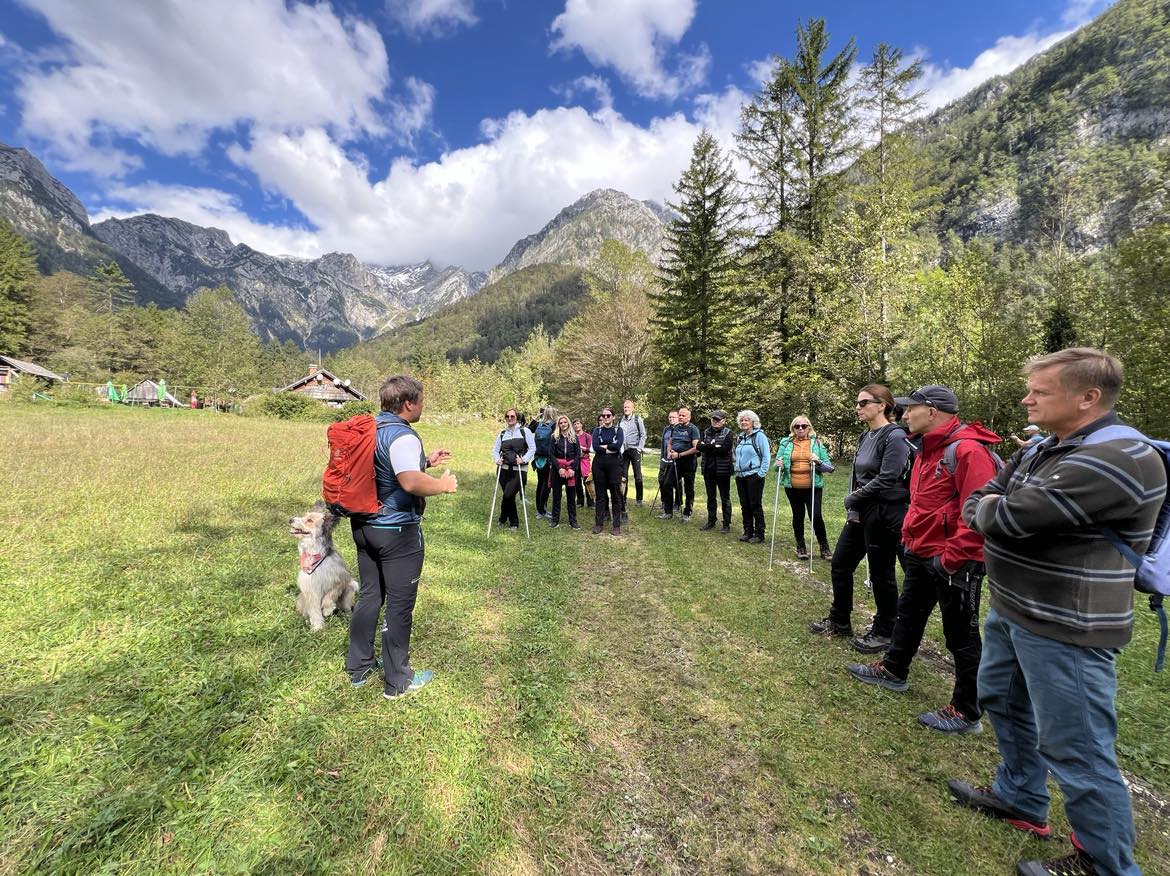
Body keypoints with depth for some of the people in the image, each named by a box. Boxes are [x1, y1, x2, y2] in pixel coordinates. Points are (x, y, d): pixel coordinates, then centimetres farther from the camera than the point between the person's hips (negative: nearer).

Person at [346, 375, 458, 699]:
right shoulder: (402, 436, -22)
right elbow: (412, 482, -37)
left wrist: (426, 461, 16)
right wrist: (443, 484, -19)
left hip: (364, 525, 9)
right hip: (397, 531, -9)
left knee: (369, 597, 20)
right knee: (400, 605, 6)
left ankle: (358, 669, 35)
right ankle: (397, 681, 21)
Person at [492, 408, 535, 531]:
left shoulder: (525, 431, 2)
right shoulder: (502, 433, 13)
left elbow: (533, 448, -2)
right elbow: (495, 449, 16)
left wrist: (524, 459, -13)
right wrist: (497, 459, -3)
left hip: (519, 470, -4)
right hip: (503, 469, 4)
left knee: (508, 495, -13)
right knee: (509, 497, 7)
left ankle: (503, 519, 8)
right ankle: (514, 523, 23)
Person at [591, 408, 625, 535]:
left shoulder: (618, 430, 5)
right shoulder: (597, 430, 9)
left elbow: (618, 445, -13)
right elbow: (595, 447, -8)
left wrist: (603, 446, -7)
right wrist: (610, 449, -11)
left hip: (614, 464, -1)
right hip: (599, 464, 1)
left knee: (616, 494, 1)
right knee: (600, 494, 7)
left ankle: (617, 525, 9)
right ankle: (598, 524, 15)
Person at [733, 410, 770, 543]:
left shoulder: (759, 436, -7)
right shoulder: (740, 437, 14)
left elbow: (766, 456, -10)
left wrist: (761, 473, -13)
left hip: (754, 476, -7)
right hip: (740, 476, 7)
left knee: (755, 505, -2)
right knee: (744, 505, 11)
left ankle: (759, 534, 8)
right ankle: (747, 532, 21)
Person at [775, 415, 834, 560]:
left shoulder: (817, 443, 2)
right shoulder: (786, 443, 4)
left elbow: (829, 466, 1)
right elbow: (777, 464, 9)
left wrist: (818, 462, -19)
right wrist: (778, 465, -14)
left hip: (813, 487, -1)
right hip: (793, 487, 2)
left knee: (816, 516, -6)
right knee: (798, 516, 12)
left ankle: (824, 548, 15)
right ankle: (801, 547, 27)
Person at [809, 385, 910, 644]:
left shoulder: (895, 436, -14)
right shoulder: (865, 436, 11)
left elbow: (886, 480, -21)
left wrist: (852, 499, -10)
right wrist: (852, 510, 2)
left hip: (885, 515, -9)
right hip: (861, 513, 9)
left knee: (881, 574, 7)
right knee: (840, 564, 14)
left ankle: (884, 632, 27)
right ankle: (839, 622, 30)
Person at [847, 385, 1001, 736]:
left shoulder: (967, 450, -21)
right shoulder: (929, 449, 10)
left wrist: (952, 558, -23)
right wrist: (910, 535, 15)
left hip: (955, 562, -10)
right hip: (921, 554, 10)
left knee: (961, 635, 6)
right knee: (908, 614, 22)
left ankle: (967, 712, 23)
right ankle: (893, 670, 40)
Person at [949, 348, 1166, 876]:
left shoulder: (1119, 460, -22)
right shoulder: (1042, 450, 8)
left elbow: (1007, 519, -26)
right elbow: (975, 506, 10)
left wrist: (992, 509, -7)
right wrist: (995, 511, -10)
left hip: (1065, 629, -9)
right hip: (1011, 611, 9)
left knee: (1076, 750, 5)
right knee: (1003, 702, 24)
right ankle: (1018, 798, 43)